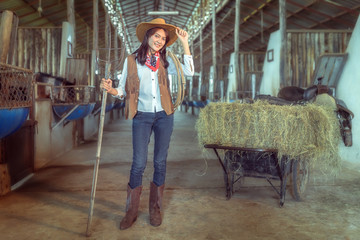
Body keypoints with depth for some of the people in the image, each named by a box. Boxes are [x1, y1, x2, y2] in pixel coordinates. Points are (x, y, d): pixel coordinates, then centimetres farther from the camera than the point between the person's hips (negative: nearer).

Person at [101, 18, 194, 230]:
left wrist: (185, 44, -6)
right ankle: (131, 211, 13)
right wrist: (111, 90, -20)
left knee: (160, 162, 7)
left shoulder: (165, 61, 6)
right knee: (139, 163, -5)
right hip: (142, 116, -2)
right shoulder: (132, 60, 2)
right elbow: (124, 89, 2)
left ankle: (156, 208, 23)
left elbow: (189, 72, -6)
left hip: (164, 116, 2)